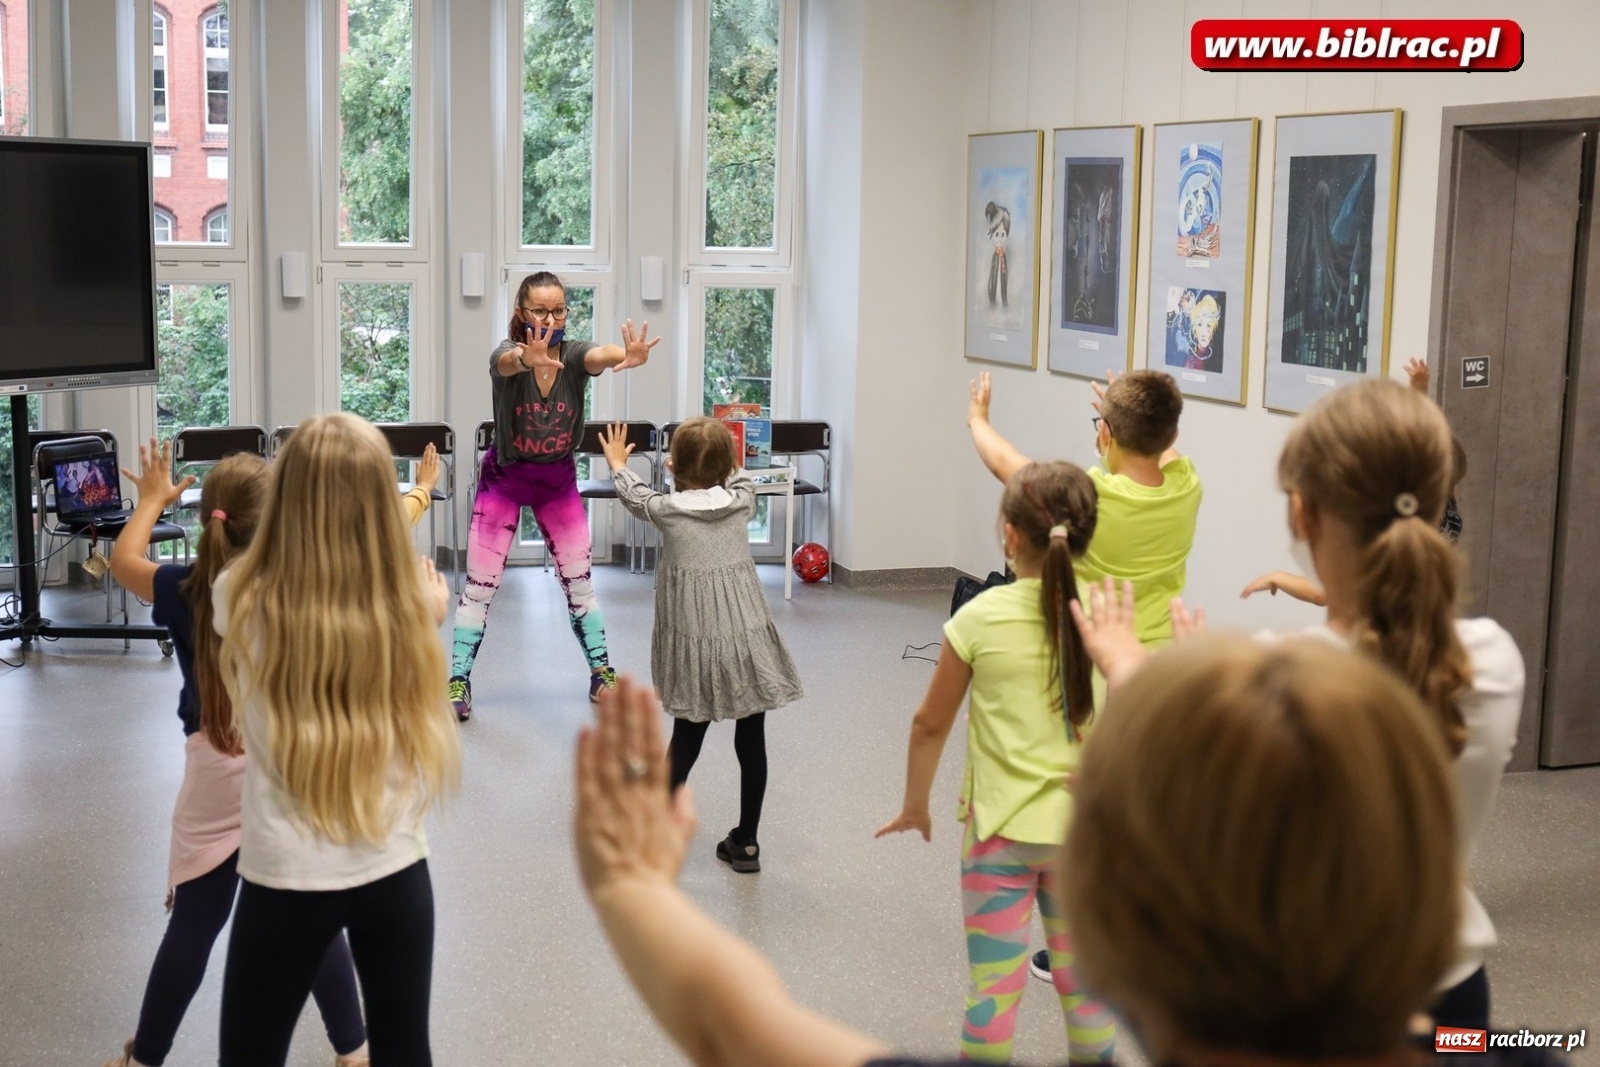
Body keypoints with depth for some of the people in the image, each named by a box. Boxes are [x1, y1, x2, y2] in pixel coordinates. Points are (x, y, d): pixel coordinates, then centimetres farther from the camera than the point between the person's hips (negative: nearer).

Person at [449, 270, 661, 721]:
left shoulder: (575, 354, -18)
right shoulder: (508, 354, -22)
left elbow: (602, 354, -42)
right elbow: (506, 362, -48)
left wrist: (629, 356, -67)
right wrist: (527, 359, -74)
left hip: (558, 479, 2)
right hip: (504, 478, -2)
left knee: (579, 581, 8)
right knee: (480, 584, 0)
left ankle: (602, 673, 22)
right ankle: (458, 681, 11)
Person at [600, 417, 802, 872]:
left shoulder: (667, 509, -5)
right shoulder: (741, 503, -2)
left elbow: (636, 496, 18)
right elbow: (740, 480, 24)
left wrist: (618, 466, 38)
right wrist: (723, 456, 42)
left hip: (695, 645, -1)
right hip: (748, 640, 1)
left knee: (686, 741, 10)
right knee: (751, 742, 9)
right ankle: (745, 843, 18)